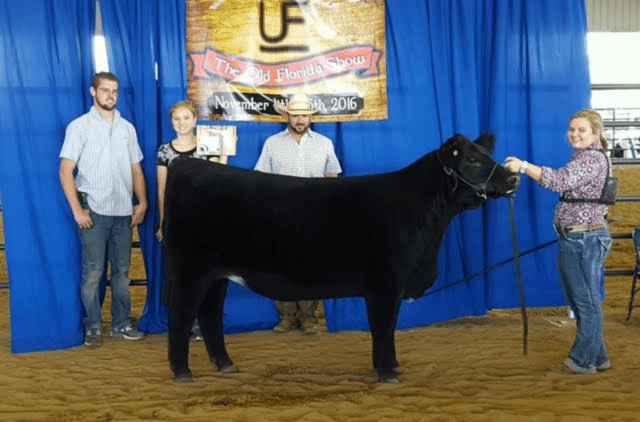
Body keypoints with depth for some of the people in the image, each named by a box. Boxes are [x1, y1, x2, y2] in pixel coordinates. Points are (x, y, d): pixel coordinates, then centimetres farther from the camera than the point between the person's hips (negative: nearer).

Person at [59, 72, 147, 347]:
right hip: (94, 211, -4)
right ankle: (93, 326, 9)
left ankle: (121, 323, 18)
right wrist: (77, 210, -12)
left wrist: (142, 202, 3)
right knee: (93, 272, -3)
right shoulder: (79, 126, -1)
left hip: (123, 211, 4)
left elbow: (136, 169, 15)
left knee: (122, 270, 8)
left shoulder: (127, 128, 12)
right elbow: (66, 171, -5)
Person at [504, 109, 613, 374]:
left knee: (586, 301, 0)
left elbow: (560, 181, -28)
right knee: (579, 301, 16)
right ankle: (597, 358, 25)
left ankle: (583, 360, 10)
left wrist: (523, 167, -27)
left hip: (584, 240, -11)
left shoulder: (593, 158, -16)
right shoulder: (583, 158, 17)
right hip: (574, 239, 11)